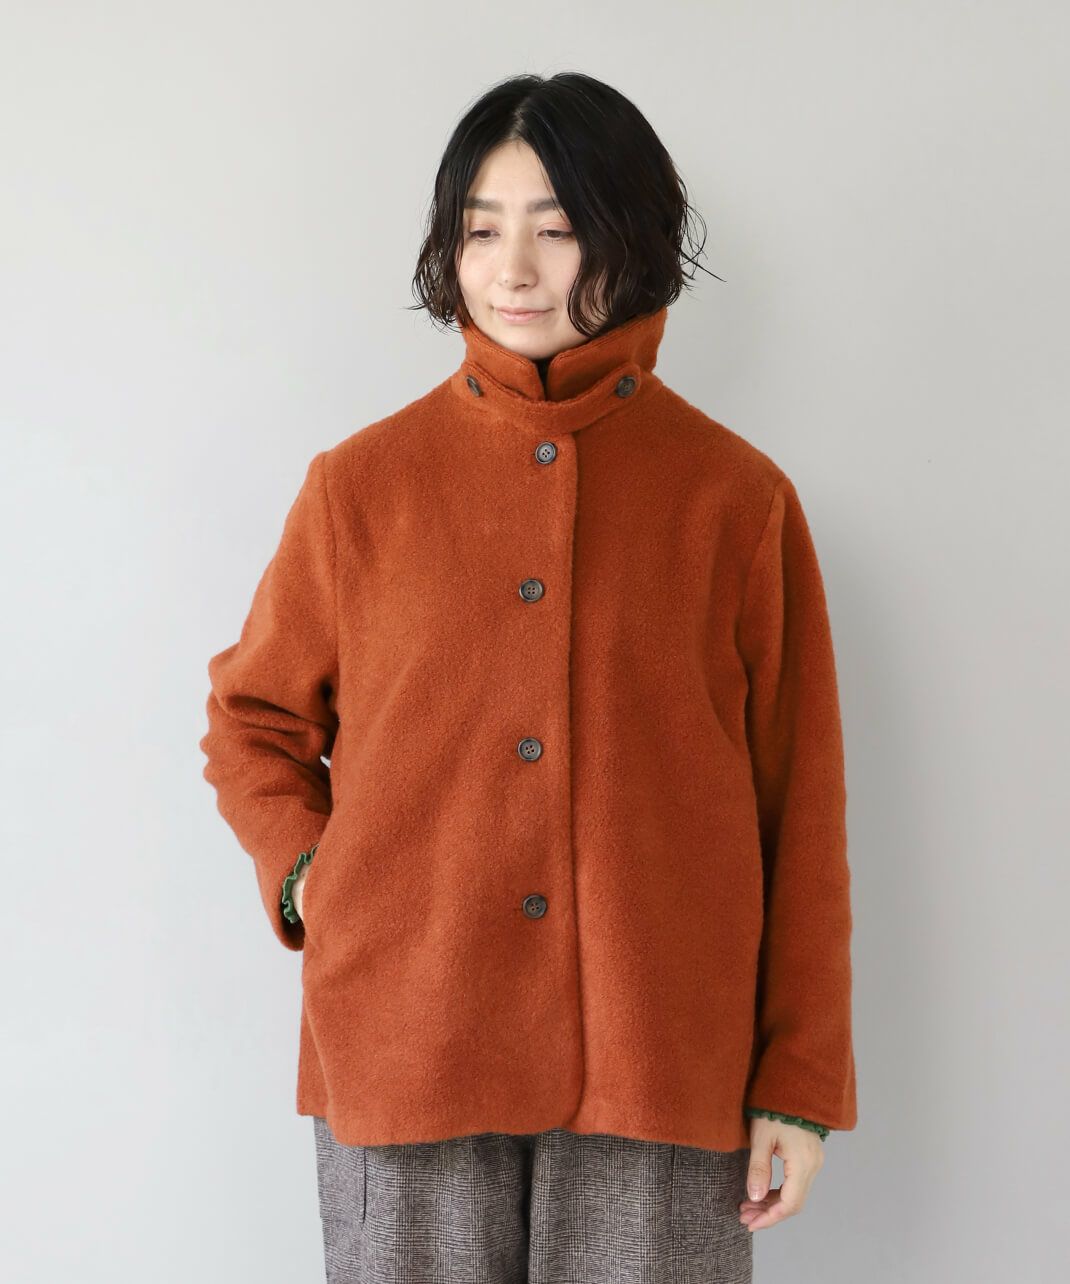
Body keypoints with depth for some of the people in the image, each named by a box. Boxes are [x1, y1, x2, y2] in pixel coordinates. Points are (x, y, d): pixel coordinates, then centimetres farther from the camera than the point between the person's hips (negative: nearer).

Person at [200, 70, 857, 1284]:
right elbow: (252, 717, 16)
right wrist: (306, 875, -2)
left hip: (661, 1070, 0)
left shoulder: (738, 497, 0)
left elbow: (801, 809, 2)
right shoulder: (361, 482, 3)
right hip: (406, 1058, 1)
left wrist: (801, 1082, 1)